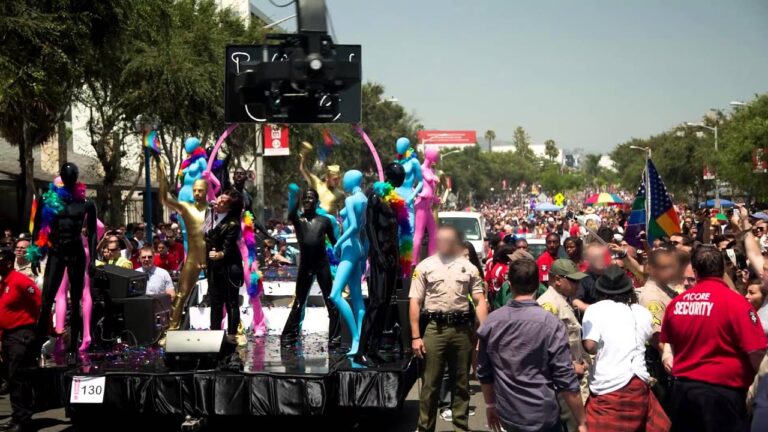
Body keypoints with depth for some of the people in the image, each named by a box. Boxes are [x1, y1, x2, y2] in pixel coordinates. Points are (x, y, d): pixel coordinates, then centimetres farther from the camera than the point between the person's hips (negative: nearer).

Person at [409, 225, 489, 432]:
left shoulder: (469, 267, 7)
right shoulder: (425, 266, 3)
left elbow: (480, 301, 4)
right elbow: (415, 303, 1)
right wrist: (415, 336, -5)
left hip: (462, 329, 2)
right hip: (434, 328, -1)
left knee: (461, 383, 11)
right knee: (430, 383, 4)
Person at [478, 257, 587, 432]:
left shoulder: (492, 321, -4)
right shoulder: (550, 323, -16)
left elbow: (484, 372, 5)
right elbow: (566, 379, -16)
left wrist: (490, 404, 20)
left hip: (507, 414, 4)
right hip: (541, 417, -4)